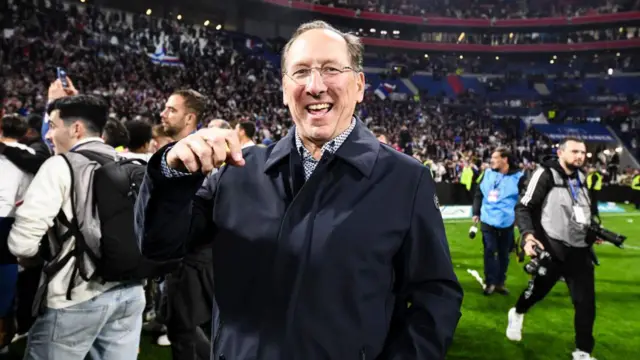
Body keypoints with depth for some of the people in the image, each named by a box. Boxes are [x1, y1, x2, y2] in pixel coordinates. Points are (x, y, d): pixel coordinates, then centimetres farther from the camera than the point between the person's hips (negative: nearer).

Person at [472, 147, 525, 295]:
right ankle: (490, 282, 15)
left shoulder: (518, 177, -6)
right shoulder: (487, 173, 4)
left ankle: (500, 282, 25)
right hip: (488, 220, 2)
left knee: (503, 253, 11)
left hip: (507, 222, -1)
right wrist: (476, 212, 8)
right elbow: (479, 194, 11)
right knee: (490, 251, 2)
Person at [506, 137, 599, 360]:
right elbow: (523, 207, -14)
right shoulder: (546, 175, -11)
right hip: (552, 249, -6)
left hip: (580, 250, 6)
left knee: (586, 302, 3)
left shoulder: (581, 178, 11)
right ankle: (517, 314, 44)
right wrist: (528, 235, -26)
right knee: (538, 290, 10)